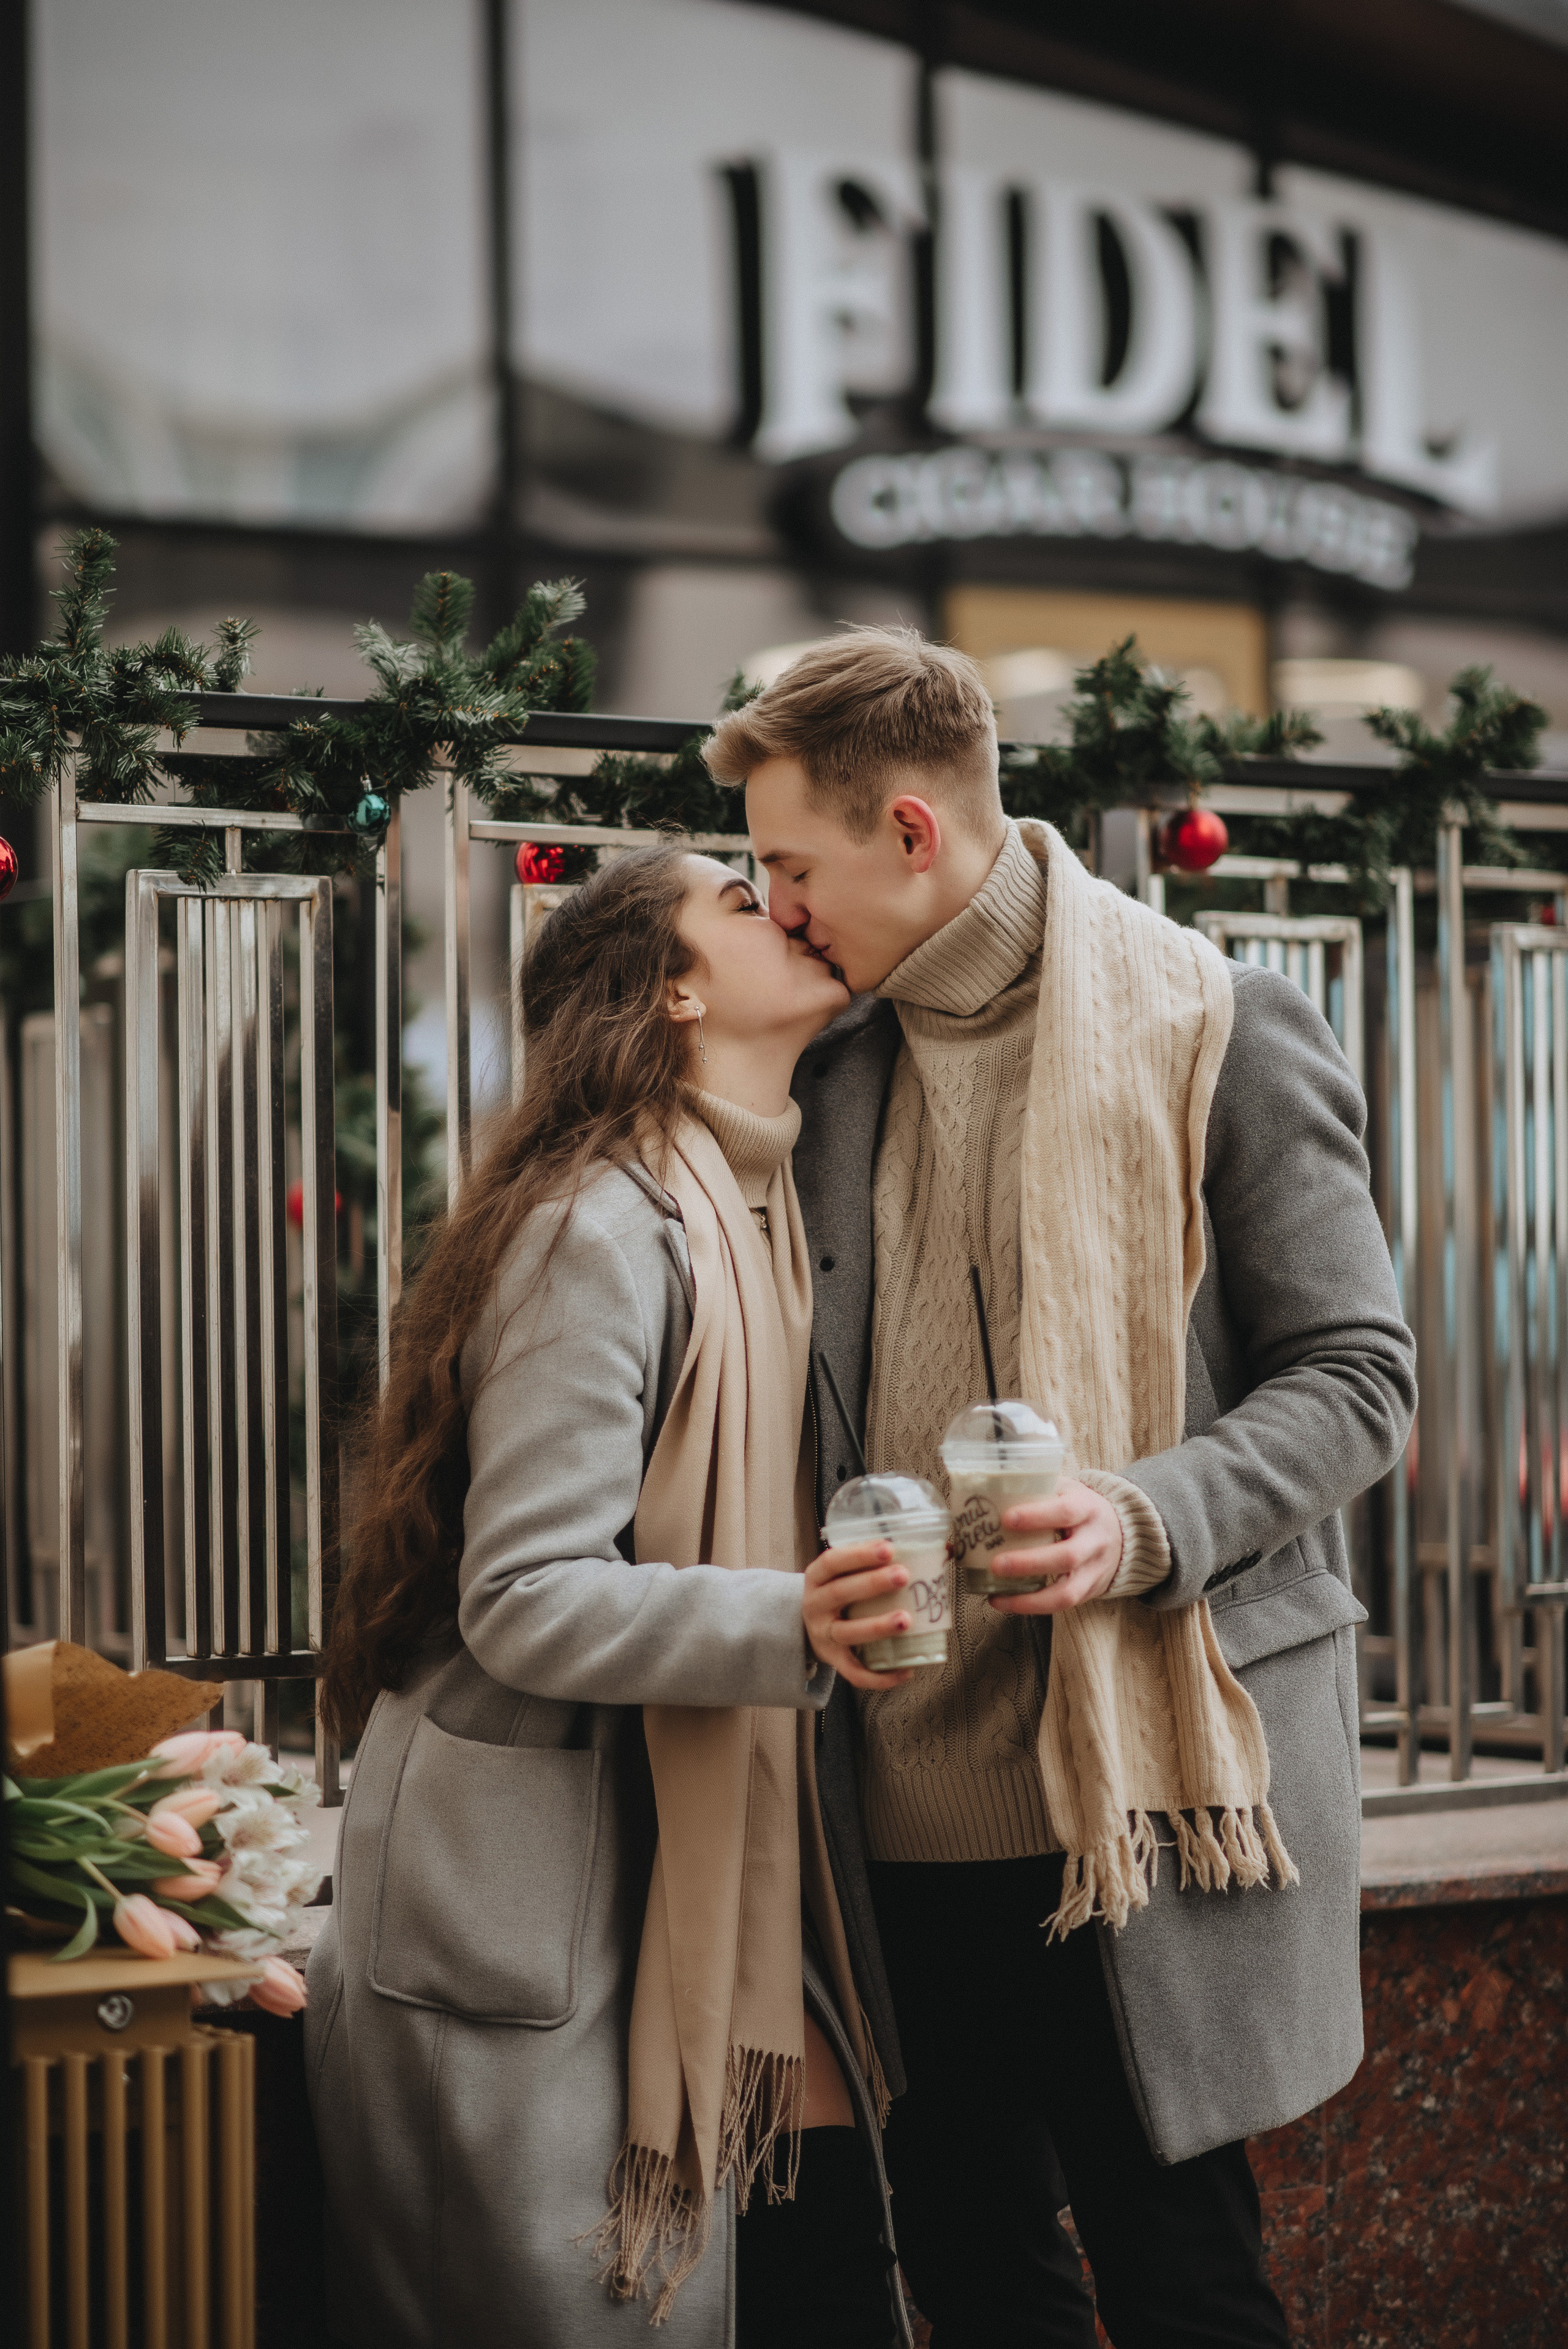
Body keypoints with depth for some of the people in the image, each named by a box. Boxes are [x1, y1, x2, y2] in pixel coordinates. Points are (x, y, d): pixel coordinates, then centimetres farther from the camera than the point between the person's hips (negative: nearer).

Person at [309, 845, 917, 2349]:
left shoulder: (746, 1210, 13)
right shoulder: (606, 1228, -17)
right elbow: (521, 1602, -23)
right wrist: (791, 1622, -34)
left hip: (686, 1875, 9)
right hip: (534, 1925, -9)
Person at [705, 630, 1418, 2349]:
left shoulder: (1215, 1030, -5)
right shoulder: (838, 1066, 13)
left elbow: (1355, 1377, -6)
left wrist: (1148, 1520, -23)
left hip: (1138, 1781, -6)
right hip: (912, 1792, 6)